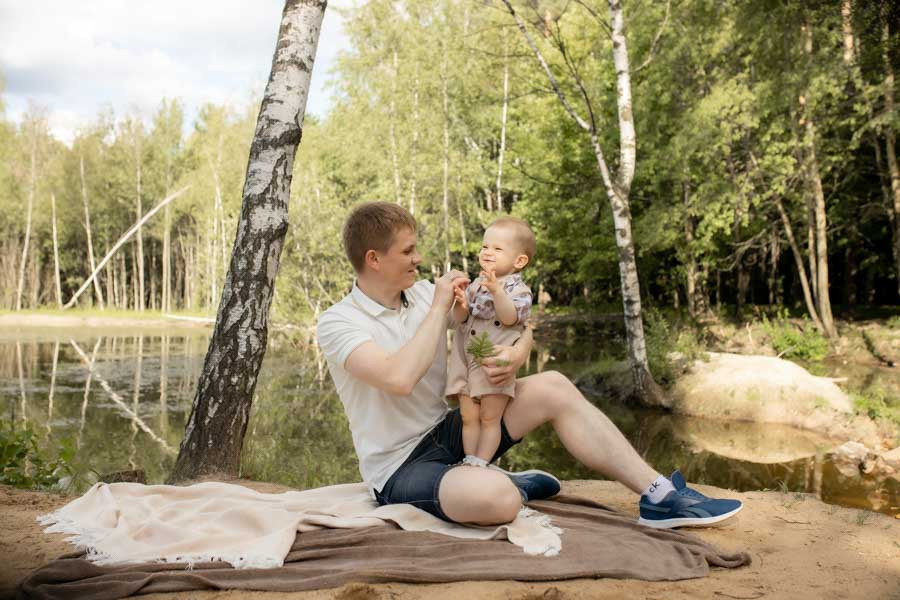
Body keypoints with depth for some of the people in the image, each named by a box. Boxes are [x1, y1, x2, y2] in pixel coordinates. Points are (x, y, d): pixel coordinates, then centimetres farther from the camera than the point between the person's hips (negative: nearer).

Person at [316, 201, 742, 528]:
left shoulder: (423, 293, 4)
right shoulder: (337, 322, -15)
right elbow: (400, 379, -34)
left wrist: (517, 353, -19)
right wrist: (439, 308, -22)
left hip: (449, 432, 7)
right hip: (400, 467, -7)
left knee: (552, 388, -10)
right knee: (496, 499, -37)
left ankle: (658, 495, -9)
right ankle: (510, 483, 0)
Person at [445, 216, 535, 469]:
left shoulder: (518, 289, -2)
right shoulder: (476, 285, 13)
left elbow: (510, 318, -19)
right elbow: (459, 320, 10)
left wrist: (497, 291, -30)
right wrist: (460, 305, -12)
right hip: (466, 361, 5)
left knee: (490, 418, -2)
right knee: (468, 417, 6)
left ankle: (481, 463, 2)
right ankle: (469, 461, 11)